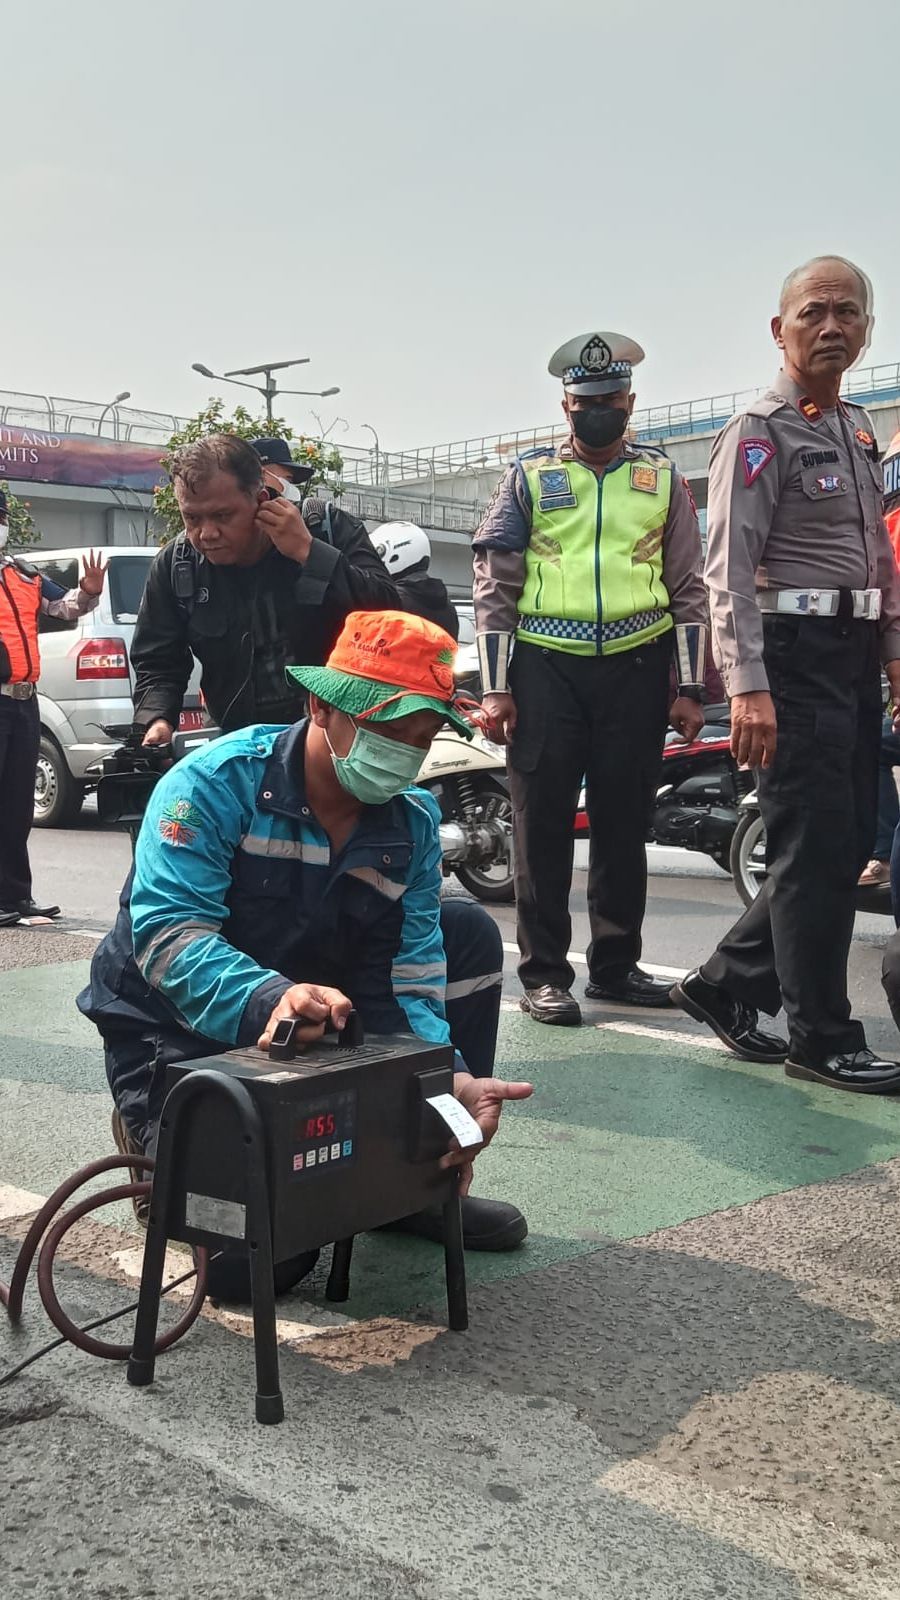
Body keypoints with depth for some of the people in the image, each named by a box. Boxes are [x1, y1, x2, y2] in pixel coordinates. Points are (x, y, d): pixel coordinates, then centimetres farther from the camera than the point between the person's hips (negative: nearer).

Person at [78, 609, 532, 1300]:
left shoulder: (412, 824, -5)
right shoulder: (218, 783, -23)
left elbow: (407, 978, -10)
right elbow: (167, 932, -34)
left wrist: (448, 1076, -29)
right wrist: (270, 1000, -52)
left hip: (325, 1030, 6)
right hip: (185, 1037, -6)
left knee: (470, 933, -3)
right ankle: (162, 1141, 12)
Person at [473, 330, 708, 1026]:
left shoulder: (663, 479, 13)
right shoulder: (530, 477, 8)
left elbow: (690, 589, 11)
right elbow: (494, 584, 3)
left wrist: (691, 689, 3)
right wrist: (495, 686, -5)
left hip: (637, 666, 2)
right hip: (545, 665, -2)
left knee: (625, 823, 7)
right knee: (542, 823, -2)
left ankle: (616, 963, 19)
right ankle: (544, 973, 6)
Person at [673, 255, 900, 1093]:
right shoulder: (760, 431, -7)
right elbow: (731, 568, -15)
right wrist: (747, 686, -23)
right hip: (793, 654, -9)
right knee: (815, 850, -5)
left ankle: (728, 983, 22)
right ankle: (822, 1039, 7)